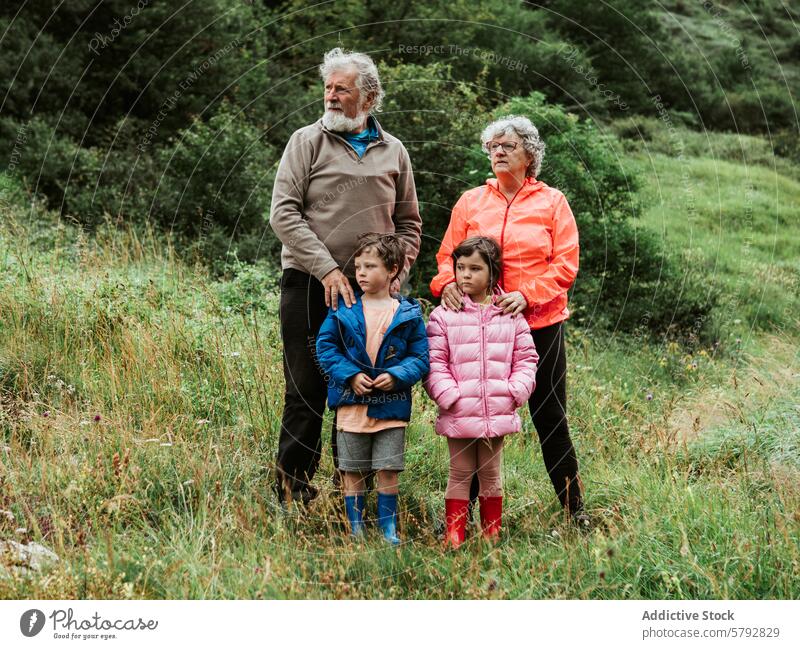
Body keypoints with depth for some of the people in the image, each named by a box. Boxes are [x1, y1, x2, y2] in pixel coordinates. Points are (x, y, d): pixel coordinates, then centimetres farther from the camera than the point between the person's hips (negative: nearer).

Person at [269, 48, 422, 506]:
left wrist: (397, 273, 2)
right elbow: (284, 214, -6)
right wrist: (327, 269, -15)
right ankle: (292, 491, 7)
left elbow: (408, 223, 18)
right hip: (310, 286, -3)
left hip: (370, 293, 3)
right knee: (307, 390, -1)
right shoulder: (308, 141, 2)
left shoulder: (393, 152, 11)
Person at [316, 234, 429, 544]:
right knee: (353, 472, 7)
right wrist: (350, 375, -13)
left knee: (388, 471, 3)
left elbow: (420, 356, 1)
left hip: (391, 405, 0)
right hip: (351, 404, 1)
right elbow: (325, 346, 0)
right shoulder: (343, 310, -1)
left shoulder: (408, 314, -1)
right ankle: (356, 529, 18)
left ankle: (388, 529, 16)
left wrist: (396, 375, -16)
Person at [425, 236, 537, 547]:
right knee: (460, 474, 6)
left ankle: (492, 534, 24)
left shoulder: (511, 315, 4)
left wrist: (515, 392, -4)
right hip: (458, 414, -2)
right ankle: (453, 538, 12)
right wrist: (449, 396, -13)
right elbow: (434, 362, -4)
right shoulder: (444, 315, -2)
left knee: (491, 475, 14)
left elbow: (526, 358, 8)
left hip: (498, 413, 2)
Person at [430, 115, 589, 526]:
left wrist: (527, 295, -16)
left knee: (549, 417, 5)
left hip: (540, 323, -1)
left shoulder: (552, 202, 5)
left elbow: (565, 264, -2)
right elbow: (448, 255, 8)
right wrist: (449, 282, -14)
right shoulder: (470, 202, 11)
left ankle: (573, 506, 15)